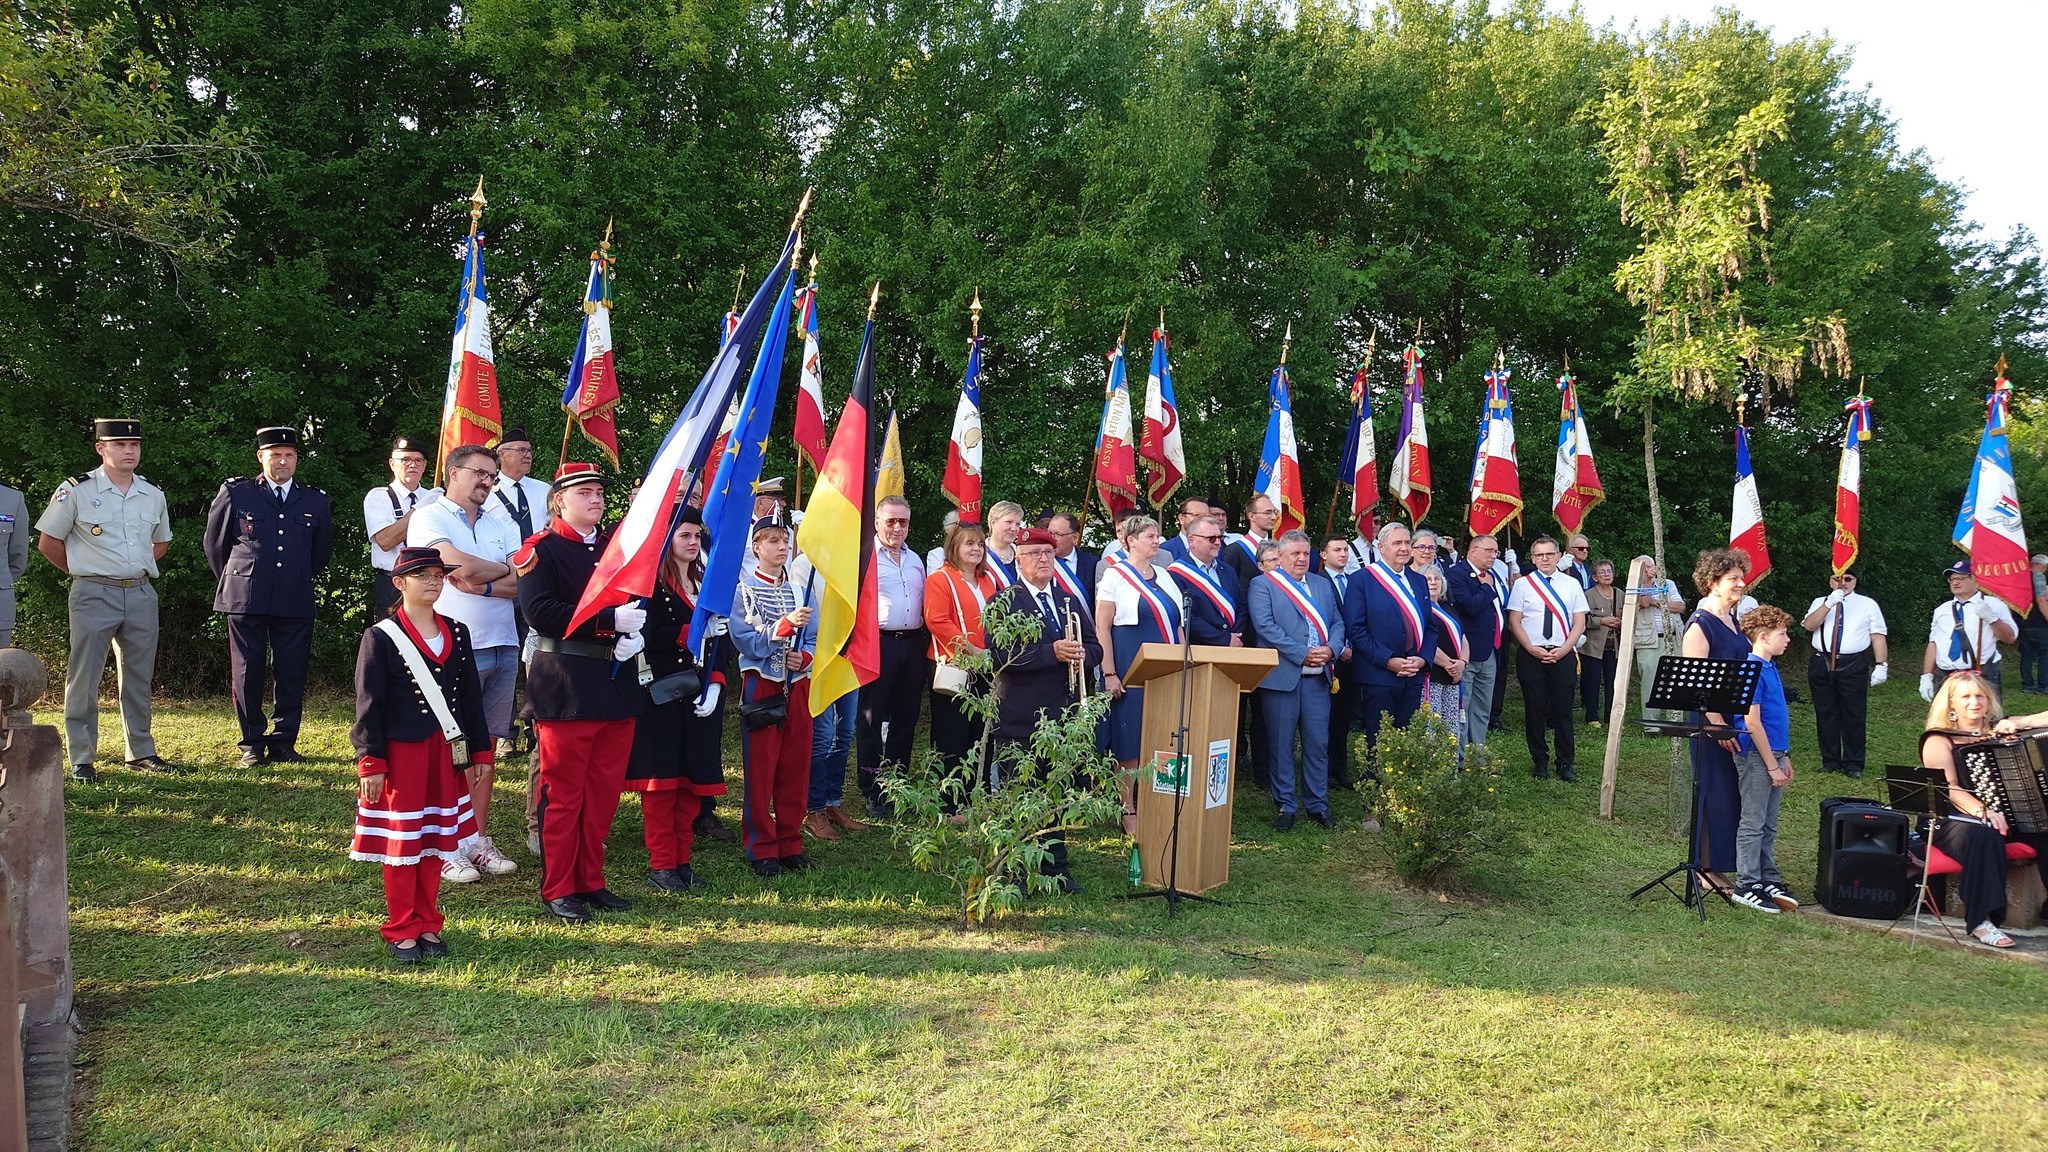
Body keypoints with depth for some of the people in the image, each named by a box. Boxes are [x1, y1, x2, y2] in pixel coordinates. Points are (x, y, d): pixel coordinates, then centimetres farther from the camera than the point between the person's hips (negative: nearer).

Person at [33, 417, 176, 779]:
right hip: (94, 596, -4)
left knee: (139, 677, 11)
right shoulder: (75, 491, -5)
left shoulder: (153, 495, 9)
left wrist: (138, 570, 13)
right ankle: (80, 759, 5)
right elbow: (47, 542, 1)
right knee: (84, 678, -1)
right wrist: (82, 571, 5)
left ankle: (140, 751, 20)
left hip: (141, 595, 4)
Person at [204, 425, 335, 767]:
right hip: (245, 599, -1)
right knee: (248, 673, 2)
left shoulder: (315, 501, 10)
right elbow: (215, 543, 14)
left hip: (295, 603, 1)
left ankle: (283, 743, 11)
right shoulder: (235, 493, 5)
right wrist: (234, 581, 14)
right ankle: (252, 745, 11)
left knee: (292, 675, 1)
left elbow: (323, 550, 23)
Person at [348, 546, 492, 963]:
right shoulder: (380, 637, -6)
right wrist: (371, 764, -10)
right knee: (401, 844, 3)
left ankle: (428, 925, 21)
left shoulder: (457, 633, 8)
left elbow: (472, 696, 11)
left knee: (435, 843, 10)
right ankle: (402, 932, 15)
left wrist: (480, 751, 9)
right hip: (400, 753, -4)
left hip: (445, 753, 4)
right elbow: (369, 705, -7)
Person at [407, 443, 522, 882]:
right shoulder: (428, 517, 0)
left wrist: (481, 585, -12)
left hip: (502, 647, 6)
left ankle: (479, 841, 14)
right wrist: (504, 570, -1)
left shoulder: (500, 527, 17)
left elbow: (523, 585, 4)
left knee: (487, 747, 8)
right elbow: (459, 565, -17)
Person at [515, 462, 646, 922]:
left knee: (605, 790, 10)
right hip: (565, 689, -6)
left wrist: (637, 635, -6)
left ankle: (591, 881, 21)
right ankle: (557, 889, 11)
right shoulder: (540, 549, -4)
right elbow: (540, 612, -18)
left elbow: (644, 599, 17)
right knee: (563, 792, 1)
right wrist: (610, 621, -22)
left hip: (617, 685, 6)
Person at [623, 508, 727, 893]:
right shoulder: (653, 583, -5)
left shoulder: (708, 583, 14)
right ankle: (661, 863, 4)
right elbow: (648, 635, -17)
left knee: (693, 777, 7)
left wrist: (714, 684, -4)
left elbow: (721, 638, 8)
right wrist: (695, 631, -19)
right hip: (662, 694, -6)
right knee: (661, 777, -3)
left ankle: (682, 859, 15)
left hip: (701, 693, 6)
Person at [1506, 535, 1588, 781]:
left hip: (1564, 655, 1)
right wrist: (1533, 649, -10)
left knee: (1563, 710, 1)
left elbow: (1580, 623, 6)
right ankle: (1539, 761, 12)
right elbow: (1514, 621, 1)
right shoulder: (1523, 584, 5)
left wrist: (1563, 650, -8)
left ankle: (1566, 763, 8)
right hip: (1531, 655, 0)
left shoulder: (1572, 584, 9)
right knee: (1535, 709, 3)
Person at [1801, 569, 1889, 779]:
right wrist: (1830, 603, -14)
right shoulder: (1820, 603, 12)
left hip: (1853, 665, -2)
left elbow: (1878, 637, 2)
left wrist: (1880, 665, -8)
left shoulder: (1867, 604, 8)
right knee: (1825, 714, 7)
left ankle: (1853, 764, 7)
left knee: (1854, 716, -1)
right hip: (1821, 664, 2)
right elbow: (1809, 625, -6)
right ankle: (1830, 761, 17)